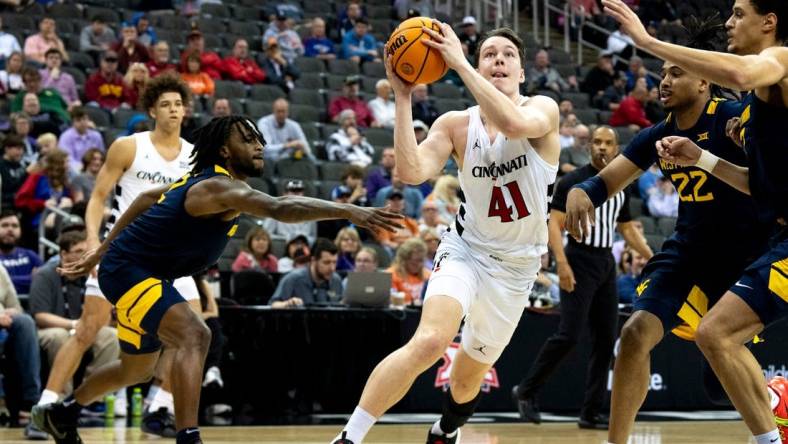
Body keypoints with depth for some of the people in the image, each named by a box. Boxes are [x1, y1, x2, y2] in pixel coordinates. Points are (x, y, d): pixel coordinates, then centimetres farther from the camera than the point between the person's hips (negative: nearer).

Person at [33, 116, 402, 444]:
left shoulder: (204, 181, 5)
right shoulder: (220, 188, -27)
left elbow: (147, 198, 18)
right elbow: (279, 208, -45)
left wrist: (101, 252, 24)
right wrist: (348, 212, -54)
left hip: (143, 273, 11)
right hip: (127, 271, -11)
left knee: (138, 368, 28)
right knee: (194, 336, -32)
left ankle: (61, 413, 51)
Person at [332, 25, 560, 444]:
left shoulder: (543, 110, -13)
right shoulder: (456, 124, -9)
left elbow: (514, 123, -38)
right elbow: (412, 172, -25)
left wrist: (458, 62, -36)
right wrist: (402, 96, -27)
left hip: (517, 264, 1)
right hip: (466, 248, -1)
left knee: (469, 377, 15)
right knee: (430, 341, -30)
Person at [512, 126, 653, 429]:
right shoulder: (573, 181, -6)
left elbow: (627, 228, 23)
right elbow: (554, 223, -10)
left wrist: (651, 258, 16)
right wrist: (562, 262, -22)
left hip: (606, 263, 7)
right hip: (580, 260, -7)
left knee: (606, 340, 3)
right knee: (569, 335, -14)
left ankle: (591, 413, 8)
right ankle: (527, 390, 3)